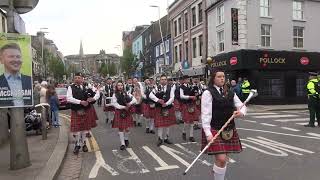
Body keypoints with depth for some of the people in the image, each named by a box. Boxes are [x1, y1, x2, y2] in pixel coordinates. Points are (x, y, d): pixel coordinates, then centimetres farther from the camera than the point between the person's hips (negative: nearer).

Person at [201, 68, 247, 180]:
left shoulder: (230, 93, 10)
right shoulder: (208, 93, -8)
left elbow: (242, 106, 13)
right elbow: (205, 114, -13)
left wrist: (241, 112, -12)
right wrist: (208, 133, -20)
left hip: (229, 130, 6)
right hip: (215, 130, -6)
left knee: (224, 159, 12)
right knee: (221, 159, -12)